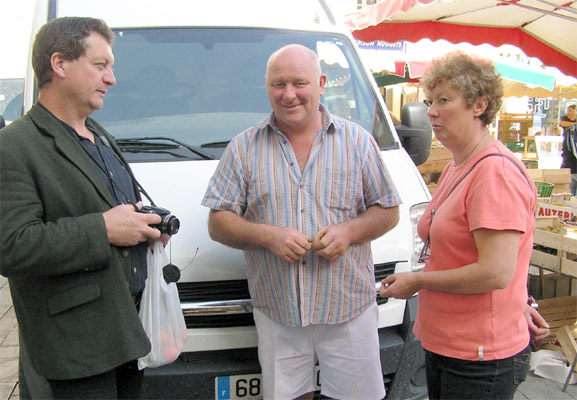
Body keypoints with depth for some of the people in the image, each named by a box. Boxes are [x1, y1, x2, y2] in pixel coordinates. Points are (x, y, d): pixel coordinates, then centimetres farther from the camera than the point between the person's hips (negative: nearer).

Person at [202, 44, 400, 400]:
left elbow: (389, 212, 7)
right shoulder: (245, 148, 4)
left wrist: (349, 231, -12)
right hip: (276, 316, 1)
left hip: (349, 310, 0)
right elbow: (218, 223, 2)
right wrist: (267, 235, -15)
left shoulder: (357, 141, 4)